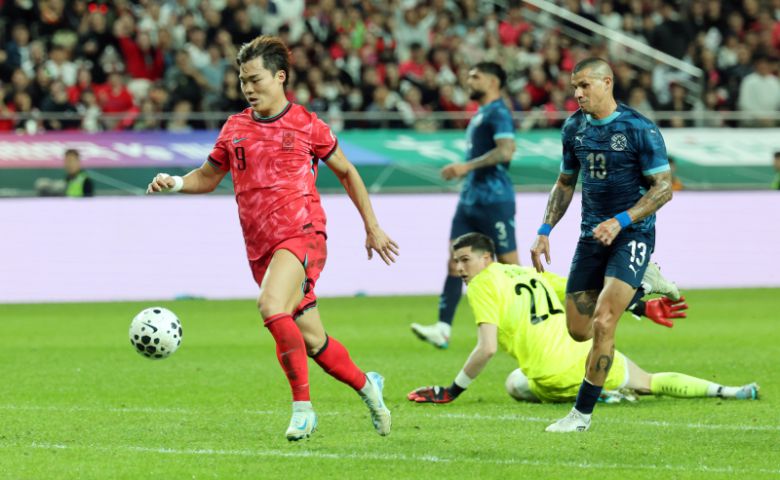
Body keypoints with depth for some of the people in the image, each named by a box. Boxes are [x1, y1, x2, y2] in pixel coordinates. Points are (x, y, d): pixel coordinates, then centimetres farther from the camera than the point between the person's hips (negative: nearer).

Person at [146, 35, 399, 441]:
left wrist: (373, 228, 13)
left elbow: (346, 172, 12)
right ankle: (366, 384, 32)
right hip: (260, 247, 5)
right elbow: (208, 177, 21)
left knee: (270, 304, -31)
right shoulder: (235, 128, 11)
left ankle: (302, 406, -24)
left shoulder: (306, 125, 1)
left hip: (301, 232, -5)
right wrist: (175, 183, -1)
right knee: (311, 340, 6)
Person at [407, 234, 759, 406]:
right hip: (588, 354, 6)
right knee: (650, 382, 29)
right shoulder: (529, 272, 17)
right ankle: (724, 391, 13)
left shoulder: (482, 285, -4)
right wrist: (643, 306, 21)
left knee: (515, 384, 28)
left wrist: (451, 392, -8)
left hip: (554, 378, -6)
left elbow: (488, 348, -15)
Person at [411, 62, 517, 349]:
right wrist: (462, 172, 17)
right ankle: (443, 329, -7)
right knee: (454, 263, -1)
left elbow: (506, 151, -24)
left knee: (509, 264, -2)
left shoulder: (498, 113, -10)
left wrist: (467, 166, -24)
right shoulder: (480, 116, 20)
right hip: (470, 201, 9)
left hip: (494, 201, -9)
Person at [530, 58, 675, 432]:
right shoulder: (574, 128, 5)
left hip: (632, 235, -6)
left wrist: (620, 222, -25)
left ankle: (582, 413, -8)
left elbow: (663, 187, -14)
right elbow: (565, 183, 17)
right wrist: (545, 231, 6)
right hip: (592, 234, 6)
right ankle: (635, 292, 38)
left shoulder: (639, 129, -14)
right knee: (578, 330, 6)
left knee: (602, 323, -18)